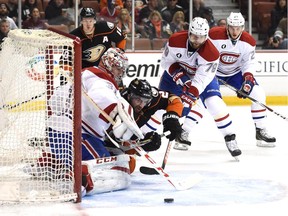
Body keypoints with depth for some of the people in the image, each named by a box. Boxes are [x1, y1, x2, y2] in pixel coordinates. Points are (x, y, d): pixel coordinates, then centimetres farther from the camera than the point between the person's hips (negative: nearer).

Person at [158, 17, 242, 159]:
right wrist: (178, 74, -31)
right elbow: (166, 61, -14)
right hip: (177, 72, 2)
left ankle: (230, 138, -10)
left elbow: (201, 79, -35)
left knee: (215, 104, -19)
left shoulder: (211, 53, -33)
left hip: (203, 75, -2)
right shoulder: (175, 41, -28)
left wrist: (189, 97, -45)